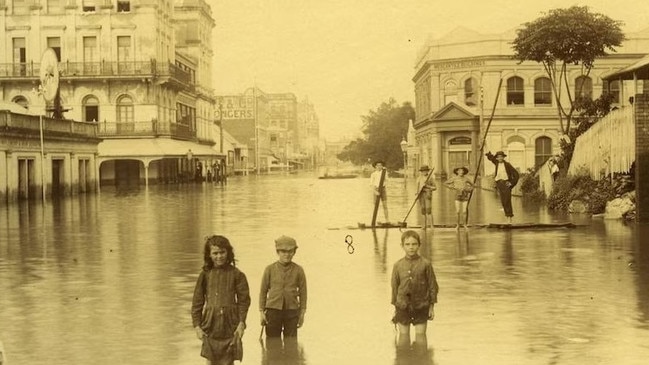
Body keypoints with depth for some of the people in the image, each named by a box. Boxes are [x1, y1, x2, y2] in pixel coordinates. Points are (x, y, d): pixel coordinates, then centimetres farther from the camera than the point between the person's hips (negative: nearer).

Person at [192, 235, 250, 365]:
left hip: (230, 326, -1)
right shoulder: (205, 274, 3)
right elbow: (197, 302, 6)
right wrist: (197, 325, 0)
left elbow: (244, 301, 0)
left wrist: (241, 323, -9)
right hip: (211, 324, 1)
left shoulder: (236, 274, -1)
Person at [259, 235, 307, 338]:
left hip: (292, 311, 0)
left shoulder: (298, 270, 2)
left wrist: (302, 312, 4)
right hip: (273, 310, 0)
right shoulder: (270, 269, 2)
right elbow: (263, 291, 6)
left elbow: (303, 292, 6)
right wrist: (261, 311, 2)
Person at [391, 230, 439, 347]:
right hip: (403, 305, 1)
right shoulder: (398, 265, 0)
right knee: (403, 334, 7)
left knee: (420, 333, 3)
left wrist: (431, 306, 1)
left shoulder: (425, 264, -4)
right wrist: (395, 306, 8)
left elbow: (432, 285, 1)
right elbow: (394, 286, 7)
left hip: (421, 305, -1)